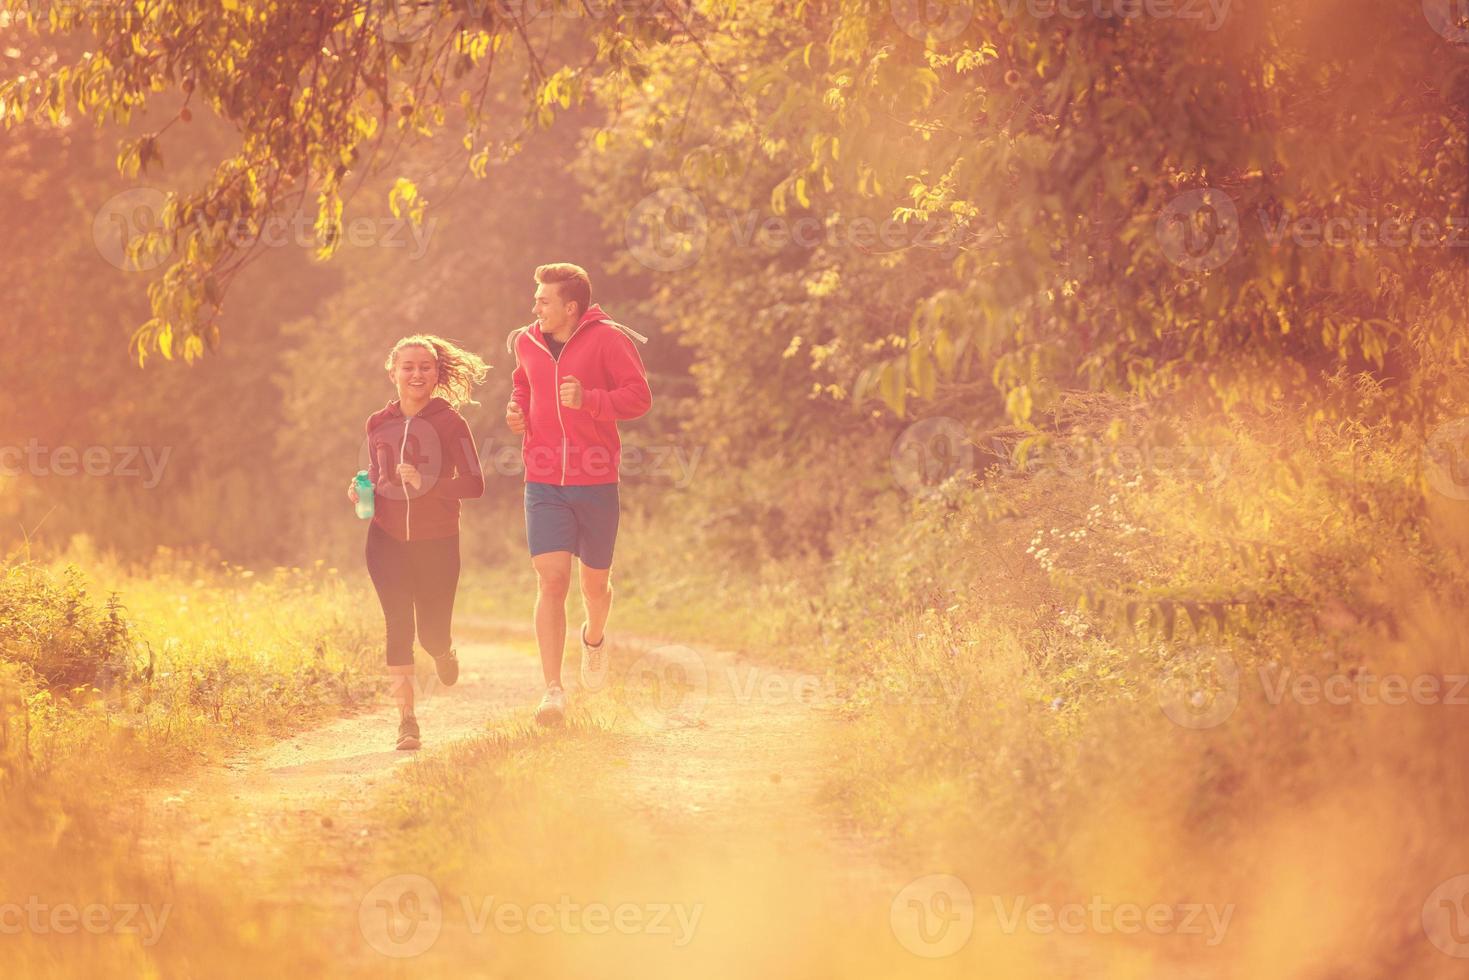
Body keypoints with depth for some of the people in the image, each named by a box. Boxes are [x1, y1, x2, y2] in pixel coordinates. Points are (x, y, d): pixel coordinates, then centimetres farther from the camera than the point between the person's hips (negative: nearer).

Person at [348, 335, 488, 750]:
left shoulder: (450, 423, -7)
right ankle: (406, 719, -9)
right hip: (388, 539, 2)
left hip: (436, 543, -2)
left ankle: (444, 651, 44)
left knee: (432, 633, 4)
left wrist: (426, 482, -26)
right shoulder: (378, 425, 5)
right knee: (398, 623, -13)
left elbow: (474, 484, -12)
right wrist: (362, 491, -2)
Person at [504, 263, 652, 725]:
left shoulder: (606, 339, -8)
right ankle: (553, 690, -12)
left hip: (596, 484, -2)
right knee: (551, 580, -12)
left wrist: (588, 400, -24)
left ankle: (594, 639, 48)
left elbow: (640, 396, -10)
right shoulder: (527, 342, 5)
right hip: (544, 484, 2)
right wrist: (517, 409, 5)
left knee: (595, 582, 12)